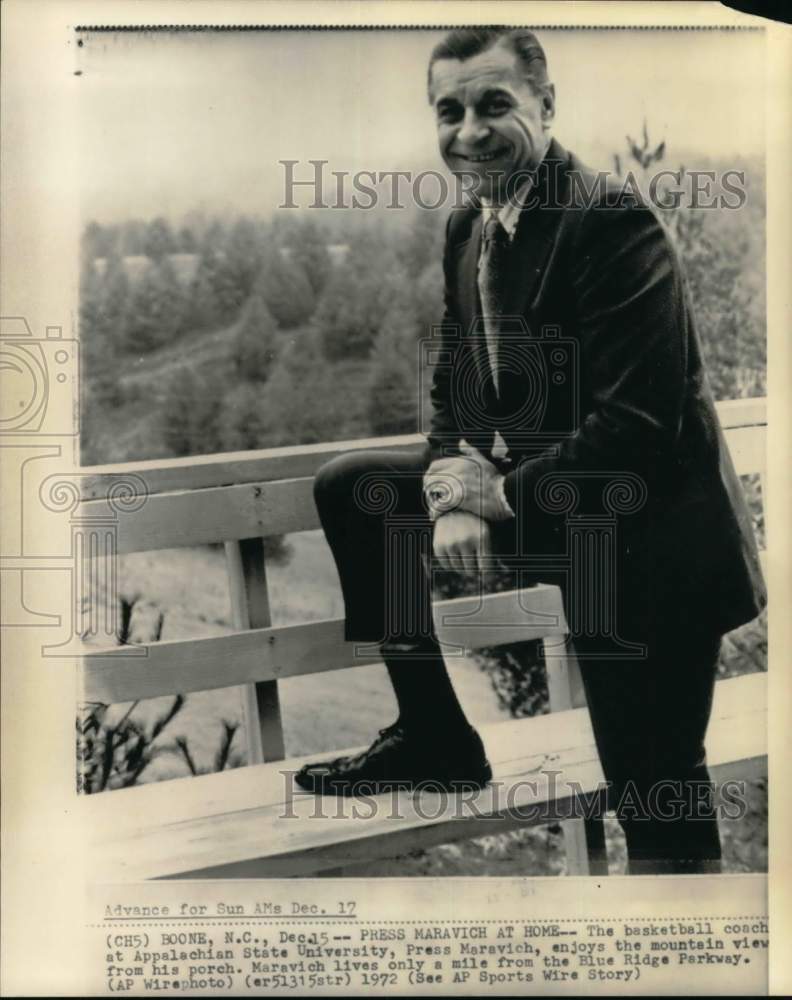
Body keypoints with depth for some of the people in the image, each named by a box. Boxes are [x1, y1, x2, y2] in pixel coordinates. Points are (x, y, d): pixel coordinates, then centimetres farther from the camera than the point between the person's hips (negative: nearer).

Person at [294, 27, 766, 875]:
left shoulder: (612, 222, -21)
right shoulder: (467, 227, 5)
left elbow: (640, 422, -26)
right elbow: (455, 384, 10)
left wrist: (506, 496, -18)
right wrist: (456, 495, -8)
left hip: (639, 541, -8)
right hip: (520, 494, 8)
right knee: (351, 488, 10)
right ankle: (434, 735, 19)